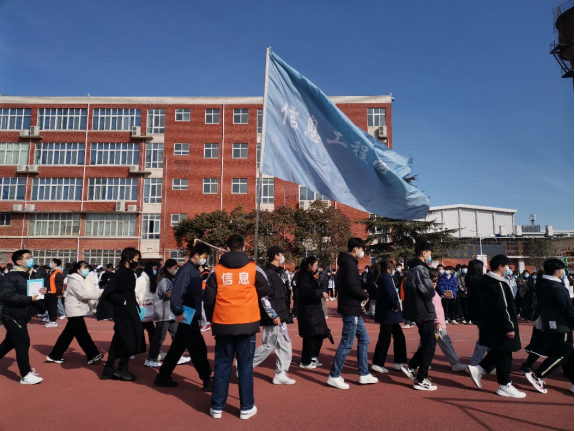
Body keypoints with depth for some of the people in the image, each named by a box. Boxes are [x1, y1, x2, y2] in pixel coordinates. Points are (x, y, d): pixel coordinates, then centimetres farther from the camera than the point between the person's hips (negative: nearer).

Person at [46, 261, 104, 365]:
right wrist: (98, 294, -19)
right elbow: (83, 295, -22)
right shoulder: (74, 280, -15)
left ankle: (54, 356, 24)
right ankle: (93, 356, -2)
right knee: (83, 335, -6)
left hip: (77, 311, 10)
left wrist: (101, 291, -3)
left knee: (68, 334, 15)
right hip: (75, 311, -10)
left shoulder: (81, 280, 17)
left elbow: (88, 292, 11)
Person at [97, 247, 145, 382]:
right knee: (129, 338, -1)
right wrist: (123, 302, -17)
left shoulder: (129, 273, 11)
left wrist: (134, 304, 10)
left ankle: (109, 370, 21)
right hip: (123, 311, -9)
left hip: (128, 311, 9)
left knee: (120, 339, 13)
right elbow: (109, 292, -22)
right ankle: (122, 368, 12)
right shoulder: (121, 273, -16)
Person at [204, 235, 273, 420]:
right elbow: (266, 293, 4)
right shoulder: (254, 269, -3)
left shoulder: (216, 270, -1)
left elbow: (208, 298, 2)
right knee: (245, 366, 9)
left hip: (223, 324, 1)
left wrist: (211, 320, 16)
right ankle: (246, 407, 16)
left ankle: (217, 407, 19)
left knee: (222, 366, 12)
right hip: (247, 324, -1)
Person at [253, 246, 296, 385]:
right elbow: (263, 297, -21)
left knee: (285, 345, 11)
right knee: (269, 345, -4)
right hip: (272, 318, -10)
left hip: (280, 317, 10)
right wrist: (273, 315, -21)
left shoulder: (277, 273, 16)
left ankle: (281, 374, 20)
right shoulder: (267, 273, -15)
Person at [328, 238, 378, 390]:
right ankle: (334, 376, 7)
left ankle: (364, 375, 23)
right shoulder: (350, 263, -15)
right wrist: (365, 295, -9)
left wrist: (360, 298, 5)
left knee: (364, 339, 16)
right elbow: (352, 286, -26)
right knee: (347, 344, -3)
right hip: (351, 309, -10)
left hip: (353, 309, 10)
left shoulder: (347, 263, 16)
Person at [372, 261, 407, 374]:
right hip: (387, 313, -10)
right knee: (385, 339, -3)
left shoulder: (383, 278, 14)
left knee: (399, 336, 13)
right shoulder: (386, 278, -15)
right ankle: (377, 364, 5)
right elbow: (391, 293, -26)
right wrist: (396, 306, -12)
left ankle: (399, 362, 20)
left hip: (388, 313, 10)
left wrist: (395, 305, 3)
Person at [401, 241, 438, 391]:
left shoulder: (413, 268, 12)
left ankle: (410, 366, 19)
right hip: (424, 311, -9)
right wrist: (432, 288, 1)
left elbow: (407, 287, 18)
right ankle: (421, 380, 7)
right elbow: (430, 293, -21)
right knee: (429, 345, 1)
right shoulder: (421, 269, -19)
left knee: (428, 342, 19)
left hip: (417, 310, 9)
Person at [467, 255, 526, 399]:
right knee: (504, 355, 2)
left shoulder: (486, 280, 10)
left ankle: (478, 369, 15)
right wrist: (509, 327, -18)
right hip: (500, 326, -10)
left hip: (490, 324, 10)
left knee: (499, 352, 19)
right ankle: (505, 387, 12)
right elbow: (503, 308, -23)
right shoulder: (498, 283, -20)